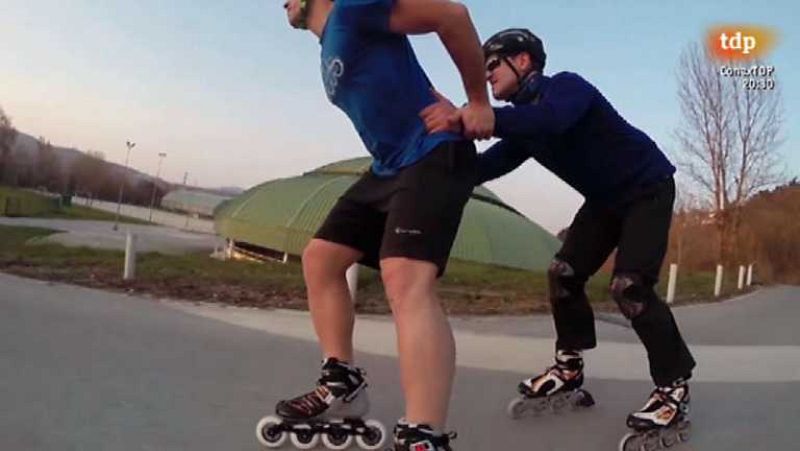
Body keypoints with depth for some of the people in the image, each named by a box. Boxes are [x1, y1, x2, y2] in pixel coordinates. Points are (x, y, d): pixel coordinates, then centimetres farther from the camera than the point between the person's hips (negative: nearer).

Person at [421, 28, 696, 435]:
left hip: (647, 189, -8)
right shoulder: (523, 120, 1)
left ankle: (673, 385, -5)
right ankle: (570, 367, 15)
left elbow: (548, 121, -47)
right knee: (563, 274, 1)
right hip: (605, 198, 8)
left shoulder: (567, 86, -24)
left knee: (628, 286, -20)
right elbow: (489, 165, -9)